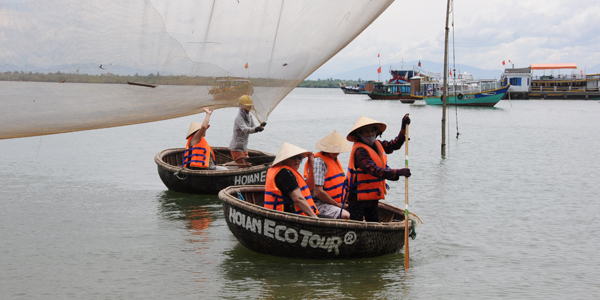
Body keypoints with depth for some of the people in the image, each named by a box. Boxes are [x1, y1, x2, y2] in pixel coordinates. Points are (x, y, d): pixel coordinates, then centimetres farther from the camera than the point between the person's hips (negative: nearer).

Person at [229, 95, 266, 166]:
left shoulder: (249, 116, 7)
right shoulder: (239, 117, -21)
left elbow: (253, 127, 7)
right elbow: (245, 129, -37)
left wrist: (260, 126, -15)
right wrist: (256, 129, -55)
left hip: (244, 147, 9)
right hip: (236, 148, -9)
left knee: (247, 166, 14)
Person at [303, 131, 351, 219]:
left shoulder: (335, 160, 18)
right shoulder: (319, 162, -13)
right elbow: (318, 192, -20)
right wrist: (337, 204, -10)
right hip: (319, 204, -9)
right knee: (346, 216, -32)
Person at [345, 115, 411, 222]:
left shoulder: (377, 144, 7)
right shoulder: (359, 150, -21)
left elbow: (394, 145, 21)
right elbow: (374, 170, -31)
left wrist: (403, 129, 8)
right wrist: (398, 172, -35)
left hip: (373, 197, 9)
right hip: (358, 197, -9)